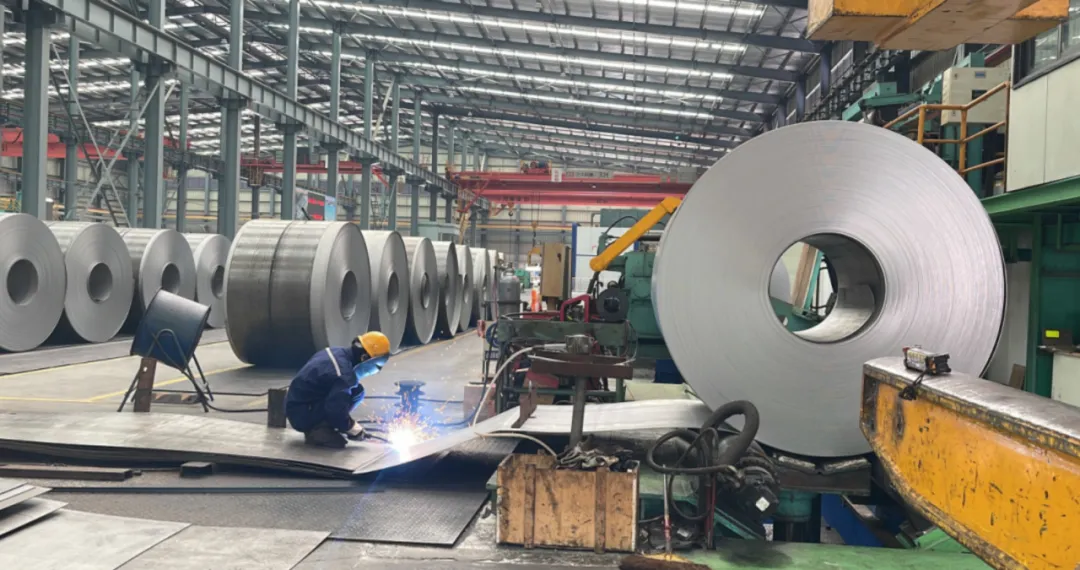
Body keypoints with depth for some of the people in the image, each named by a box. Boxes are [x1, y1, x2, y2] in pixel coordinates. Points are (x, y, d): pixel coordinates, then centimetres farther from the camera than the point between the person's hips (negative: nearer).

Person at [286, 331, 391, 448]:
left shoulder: (336, 352, 2)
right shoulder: (344, 375, -25)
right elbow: (335, 410, -28)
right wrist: (355, 430, -10)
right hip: (302, 416, -9)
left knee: (355, 389, 5)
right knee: (356, 391, -17)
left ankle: (318, 427, 6)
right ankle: (320, 432, -12)